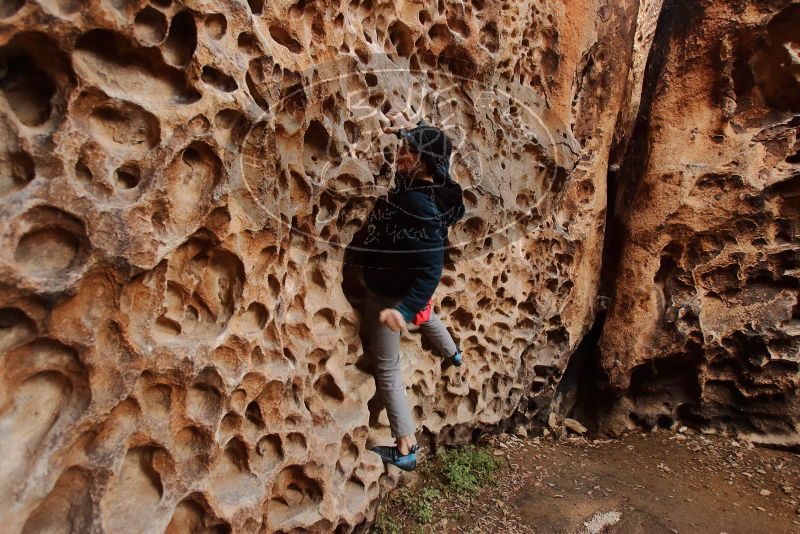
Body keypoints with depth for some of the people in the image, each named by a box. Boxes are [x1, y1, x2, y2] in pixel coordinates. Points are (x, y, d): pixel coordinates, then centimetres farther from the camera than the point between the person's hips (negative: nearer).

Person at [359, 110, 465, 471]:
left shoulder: (418, 206, -37)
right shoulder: (437, 184, -14)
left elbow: (431, 269, -38)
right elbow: (433, 146, 10)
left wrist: (404, 309, -46)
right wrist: (410, 128, 0)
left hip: (389, 293, -9)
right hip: (407, 284, 9)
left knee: (386, 368, 7)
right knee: (424, 313, 41)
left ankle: (405, 449, 19)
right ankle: (452, 353, 73)